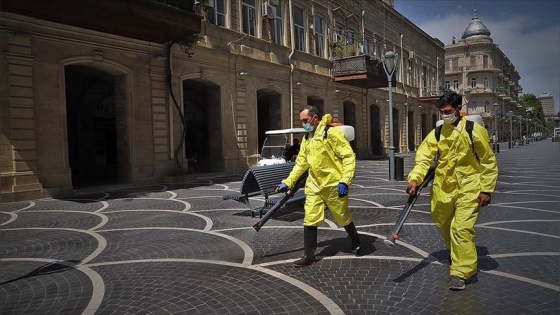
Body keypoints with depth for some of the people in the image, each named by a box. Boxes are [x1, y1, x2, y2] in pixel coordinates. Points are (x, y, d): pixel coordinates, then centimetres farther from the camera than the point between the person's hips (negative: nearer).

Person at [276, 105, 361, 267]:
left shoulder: (331, 132, -14)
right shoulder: (306, 139, 10)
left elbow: (349, 156, -17)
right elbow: (301, 163, 15)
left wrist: (345, 181, -22)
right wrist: (287, 182, 9)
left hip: (334, 184, -6)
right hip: (314, 185, 6)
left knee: (343, 218, 11)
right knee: (310, 219, 1)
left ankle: (356, 243, 38)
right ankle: (309, 256, 11)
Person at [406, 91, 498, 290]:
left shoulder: (474, 131, -8)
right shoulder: (437, 133, 1)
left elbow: (489, 162, -3)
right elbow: (424, 157, -6)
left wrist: (487, 190, -6)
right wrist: (414, 179, -21)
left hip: (468, 188, -4)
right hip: (443, 188, 5)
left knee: (461, 228, -14)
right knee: (444, 225, 18)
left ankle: (461, 271, -1)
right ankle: (455, 255, 47)